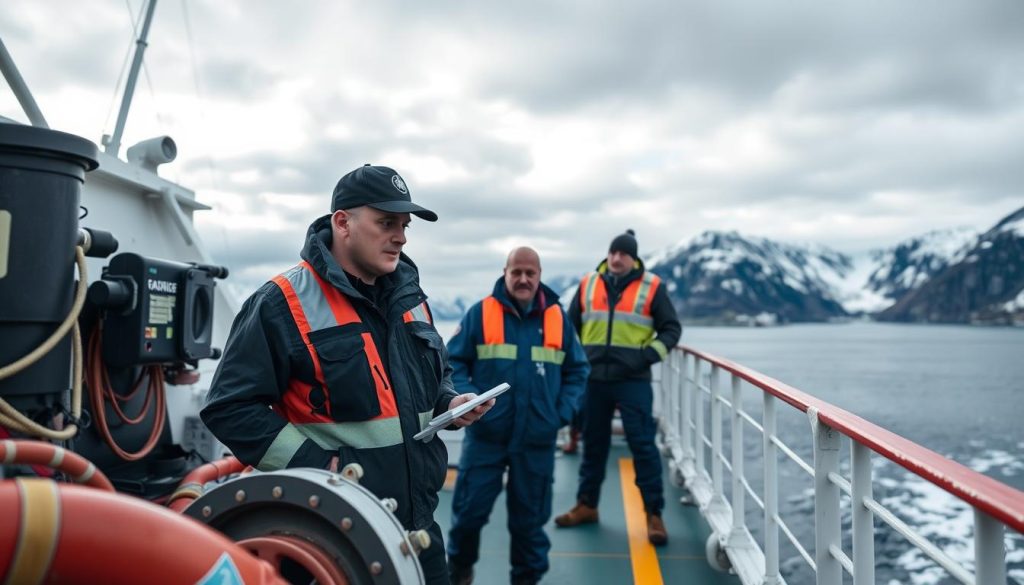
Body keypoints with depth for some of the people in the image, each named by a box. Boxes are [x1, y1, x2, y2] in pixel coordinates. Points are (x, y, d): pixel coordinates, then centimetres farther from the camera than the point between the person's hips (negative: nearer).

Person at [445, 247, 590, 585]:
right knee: (469, 509, 7)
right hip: (486, 435, -1)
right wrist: (467, 399, -12)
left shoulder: (558, 318, 5)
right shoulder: (480, 313, -2)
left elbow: (577, 370, 12)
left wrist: (564, 411, 0)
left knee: (530, 516, 12)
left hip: (538, 439, 2)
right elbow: (453, 362, 2)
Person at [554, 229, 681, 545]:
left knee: (643, 445, -3)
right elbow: (571, 326, 16)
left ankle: (654, 514, 6)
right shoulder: (588, 284, 8)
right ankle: (586, 505, 26)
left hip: (632, 381, -3)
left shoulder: (651, 287, 0)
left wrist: (648, 355, -11)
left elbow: (671, 329, 3)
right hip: (593, 379, 3)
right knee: (593, 444, 13)